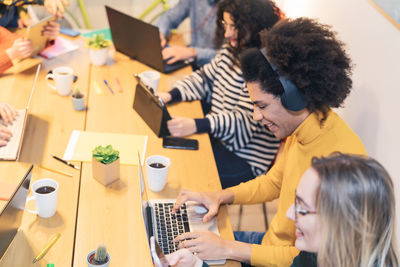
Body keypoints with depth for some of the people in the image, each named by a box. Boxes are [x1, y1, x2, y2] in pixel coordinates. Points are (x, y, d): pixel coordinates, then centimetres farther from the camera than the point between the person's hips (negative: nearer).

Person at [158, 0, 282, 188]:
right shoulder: (230, 51, 5)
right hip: (216, 137, 8)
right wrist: (170, 95, -1)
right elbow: (204, 78, 15)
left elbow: (245, 120, -26)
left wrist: (196, 125, -36)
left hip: (244, 159, -8)